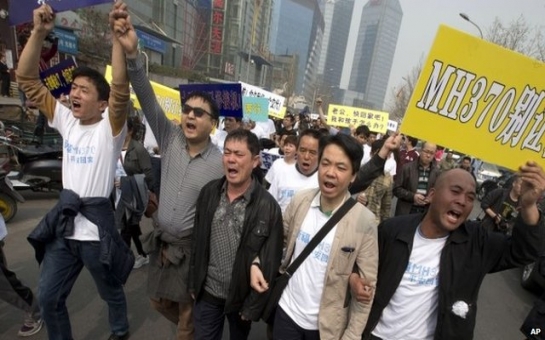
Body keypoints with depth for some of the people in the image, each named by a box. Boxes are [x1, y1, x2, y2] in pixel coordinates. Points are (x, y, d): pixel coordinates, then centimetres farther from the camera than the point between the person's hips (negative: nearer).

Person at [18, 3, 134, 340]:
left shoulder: (110, 127, -13)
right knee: (49, 297, 18)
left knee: (111, 291, 19)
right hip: (62, 224, 5)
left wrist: (117, 38, -39)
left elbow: (121, 89, -31)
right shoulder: (66, 120, 2)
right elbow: (27, 78, 0)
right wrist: (39, 32, -12)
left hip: (96, 226, -5)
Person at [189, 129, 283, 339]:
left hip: (241, 297, -2)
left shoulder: (268, 206, -19)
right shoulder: (209, 192, -7)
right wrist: (194, 283, 6)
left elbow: (270, 264, -14)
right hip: (207, 293, 3)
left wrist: (253, 307, -9)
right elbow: (197, 242, 2)